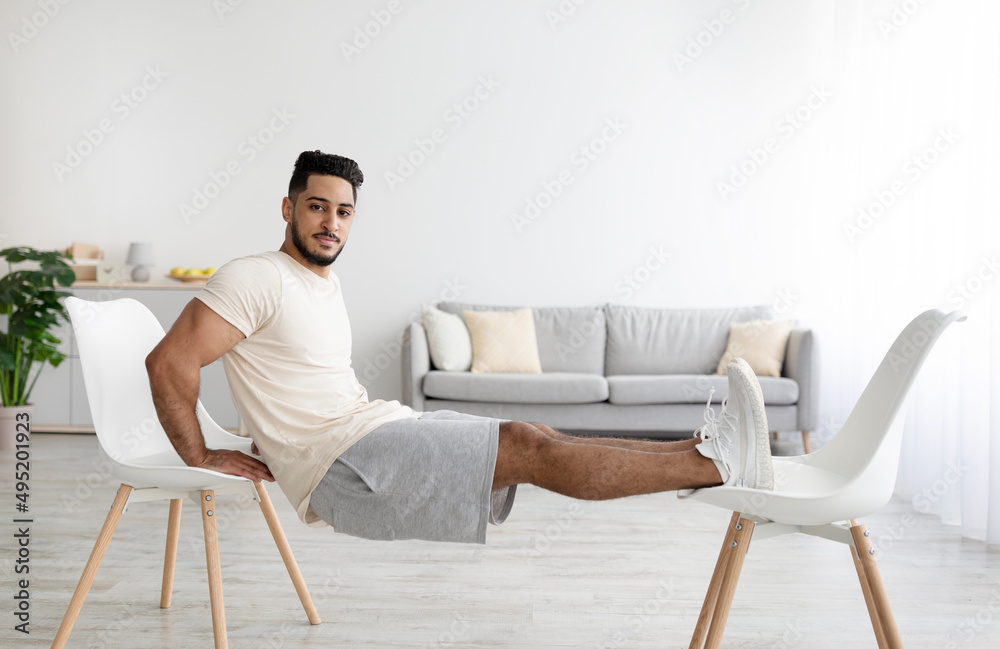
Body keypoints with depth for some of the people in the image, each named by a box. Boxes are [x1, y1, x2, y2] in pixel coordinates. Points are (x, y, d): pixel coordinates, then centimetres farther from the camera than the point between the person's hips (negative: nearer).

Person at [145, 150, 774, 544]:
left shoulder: (326, 283, 18)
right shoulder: (256, 279, -10)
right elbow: (170, 361, -15)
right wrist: (200, 458, -12)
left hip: (378, 422, 9)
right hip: (338, 467, -9)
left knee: (531, 436, -6)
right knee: (526, 450, -20)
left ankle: (698, 451, -9)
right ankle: (718, 462, -20)